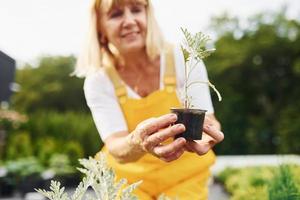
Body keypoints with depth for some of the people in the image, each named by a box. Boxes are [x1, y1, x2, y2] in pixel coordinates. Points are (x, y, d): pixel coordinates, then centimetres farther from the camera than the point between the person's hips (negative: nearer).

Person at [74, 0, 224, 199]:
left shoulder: (184, 60, -18)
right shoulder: (98, 81, -17)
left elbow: (207, 120, -20)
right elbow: (116, 149, -25)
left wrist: (205, 132, -44)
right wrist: (138, 142, -48)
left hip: (185, 176, 0)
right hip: (130, 178, 0)